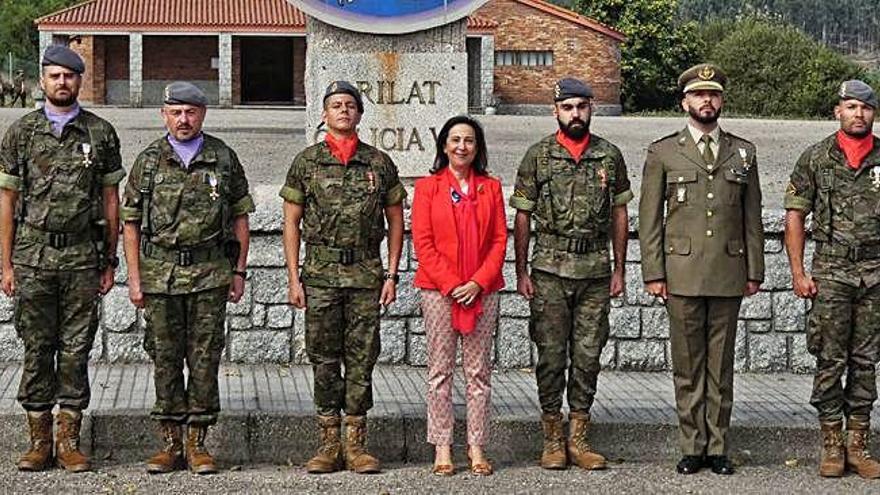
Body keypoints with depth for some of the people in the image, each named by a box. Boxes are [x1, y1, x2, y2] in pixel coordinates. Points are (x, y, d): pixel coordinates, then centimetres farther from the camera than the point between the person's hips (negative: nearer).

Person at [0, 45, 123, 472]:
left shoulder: (100, 133, 6)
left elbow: (111, 200, 8)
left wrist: (109, 261, 5)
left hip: (82, 257, 0)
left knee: (76, 350, 2)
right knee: (37, 350, 4)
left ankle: (68, 441, 10)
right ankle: (39, 440, 11)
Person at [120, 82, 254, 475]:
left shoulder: (223, 159, 6)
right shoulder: (148, 162, 5)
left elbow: (240, 217, 9)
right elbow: (131, 223, 6)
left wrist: (239, 271, 4)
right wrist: (134, 278, 0)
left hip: (210, 274, 0)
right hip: (159, 275, 1)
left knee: (205, 358, 1)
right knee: (165, 359, 4)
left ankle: (197, 443, 7)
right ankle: (170, 443, 11)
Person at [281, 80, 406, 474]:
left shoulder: (379, 163, 7)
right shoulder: (306, 162, 5)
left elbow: (395, 220, 10)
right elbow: (291, 222, 5)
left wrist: (392, 275, 3)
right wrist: (293, 278, -1)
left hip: (366, 276, 0)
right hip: (320, 276, 0)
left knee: (361, 360, 2)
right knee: (324, 361, 2)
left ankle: (356, 445, 8)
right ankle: (328, 444, 8)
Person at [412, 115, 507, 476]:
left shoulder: (490, 187, 9)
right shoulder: (427, 187, 4)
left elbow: (499, 241, 5)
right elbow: (423, 243, -2)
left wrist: (478, 282, -8)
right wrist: (451, 284, -10)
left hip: (482, 291, 2)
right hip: (438, 290, -2)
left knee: (479, 371, 4)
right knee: (440, 371, 1)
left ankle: (476, 447, 9)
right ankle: (442, 448, 5)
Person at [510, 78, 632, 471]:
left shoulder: (609, 155, 7)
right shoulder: (538, 156, 1)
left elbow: (619, 214, 11)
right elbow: (522, 217, 2)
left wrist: (619, 270, 7)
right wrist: (521, 273, -2)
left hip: (596, 273, 2)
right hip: (550, 272, -2)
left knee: (588, 356, 4)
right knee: (551, 355, 0)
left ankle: (579, 438, 12)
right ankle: (552, 438, 8)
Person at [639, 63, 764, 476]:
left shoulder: (743, 152, 11)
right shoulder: (663, 152, 5)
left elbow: (753, 217, 12)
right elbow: (650, 217, 3)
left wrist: (754, 271, 7)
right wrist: (653, 273, -3)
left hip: (728, 275, 2)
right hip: (682, 275, -1)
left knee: (721, 365, 6)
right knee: (687, 366, 2)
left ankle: (717, 448, 12)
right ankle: (692, 448, 10)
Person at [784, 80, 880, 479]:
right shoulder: (815, 158, 1)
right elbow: (794, 216, 2)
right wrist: (797, 272, -4)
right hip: (831, 271, -2)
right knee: (830, 361, 0)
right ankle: (831, 446, 8)